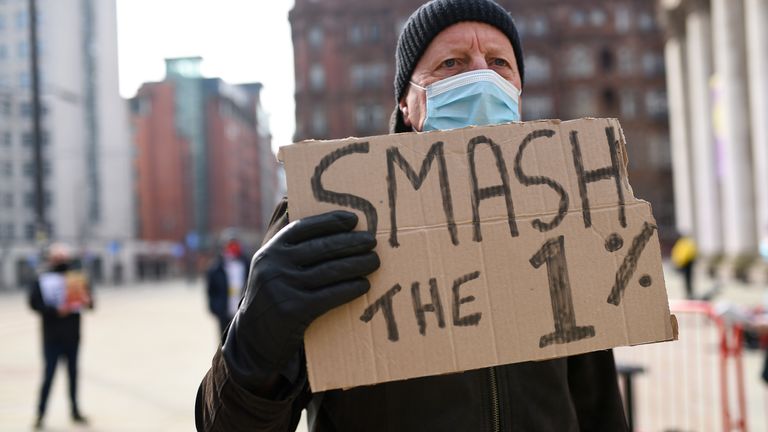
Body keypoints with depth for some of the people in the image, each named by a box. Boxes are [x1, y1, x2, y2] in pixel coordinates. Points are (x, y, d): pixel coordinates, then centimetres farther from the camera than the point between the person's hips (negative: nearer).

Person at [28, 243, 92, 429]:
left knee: (73, 373, 11)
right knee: (49, 374, -3)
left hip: (73, 336, 3)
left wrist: (86, 301, -21)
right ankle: (40, 412, 7)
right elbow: (34, 303, -12)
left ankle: (75, 410, 22)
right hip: (52, 337, -3)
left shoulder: (76, 278, 5)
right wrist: (56, 311, -22)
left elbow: (90, 303, 3)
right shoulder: (42, 280, -4)